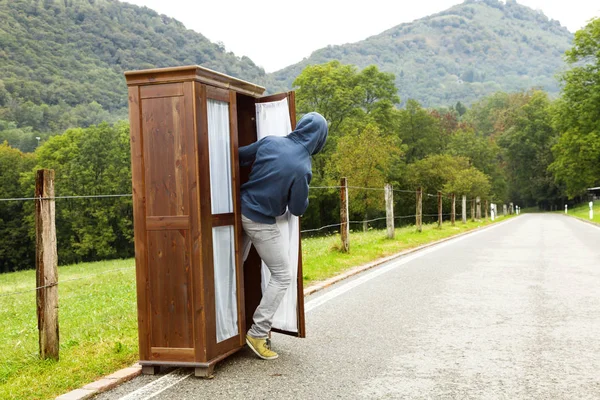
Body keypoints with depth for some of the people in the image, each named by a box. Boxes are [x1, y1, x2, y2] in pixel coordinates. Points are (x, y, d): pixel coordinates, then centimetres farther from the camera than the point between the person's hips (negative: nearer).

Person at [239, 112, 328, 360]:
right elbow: (298, 208, -11)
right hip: (261, 223, -7)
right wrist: (302, 201, 9)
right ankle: (258, 333, 2)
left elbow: (239, 157, 6)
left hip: (242, 211, 7)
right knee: (282, 276, 4)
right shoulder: (302, 168, -21)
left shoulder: (269, 142, -6)